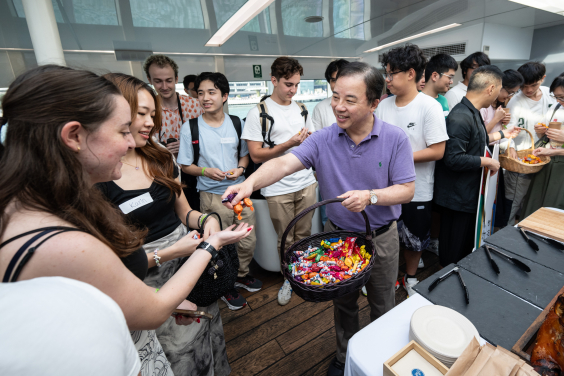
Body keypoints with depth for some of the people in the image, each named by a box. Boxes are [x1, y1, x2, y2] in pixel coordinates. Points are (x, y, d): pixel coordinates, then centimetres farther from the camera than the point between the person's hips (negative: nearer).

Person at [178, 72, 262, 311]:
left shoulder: (236, 123, 3)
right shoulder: (190, 128, -4)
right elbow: (185, 166, 0)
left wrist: (240, 168, -9)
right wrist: (206, 171, -19)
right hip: (212, 195, -3)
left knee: (249, 240, 13)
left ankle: (241, 275, 42)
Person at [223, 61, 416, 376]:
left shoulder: (395, 138, -14)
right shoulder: (324, 139, -12)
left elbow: (407, 190, -13)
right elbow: (284, 163, -24)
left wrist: (370, 196, -30)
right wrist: (250, 183, -41)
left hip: (381, 238, 0)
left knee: (383, 307, 22)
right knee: (343, 304, 23)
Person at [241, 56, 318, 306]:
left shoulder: (302, 109, 12)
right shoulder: (259, 113, -5)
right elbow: (256, 155, -10)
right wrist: (289, 143, -18)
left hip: (306, 184, 4)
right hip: (278, 188, -4)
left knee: (304, 234, 14)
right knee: (285, 238, 10)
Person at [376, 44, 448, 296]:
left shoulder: (430, 107, -12)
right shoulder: (384, 105, 2)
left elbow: (437, 151, -15)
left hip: (416, 190, -3)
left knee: (414, 240, 16)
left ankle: (410, 278, 41)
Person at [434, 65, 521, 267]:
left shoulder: (472, 113, 11)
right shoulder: (461, 117, -25)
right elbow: (454, 159, -31)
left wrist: (502, 134, 34)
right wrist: (488, 162, -18)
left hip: (469, 192, 11)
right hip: (456, 196, -11)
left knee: (467, 244, 25)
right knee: (454, 252, 6)